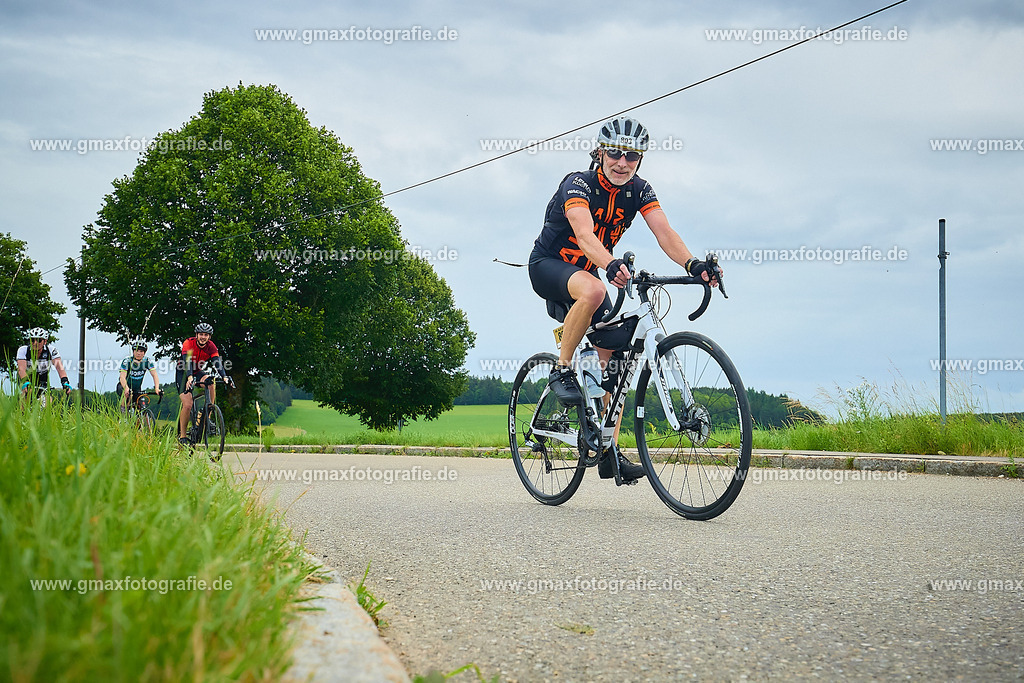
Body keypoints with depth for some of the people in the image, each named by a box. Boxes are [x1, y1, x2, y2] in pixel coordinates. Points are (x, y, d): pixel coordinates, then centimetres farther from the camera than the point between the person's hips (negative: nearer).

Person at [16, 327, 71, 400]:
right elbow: (21, 368, -36)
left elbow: (59, 366, -34)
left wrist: (65, 382, -51)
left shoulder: (51, 350, -21)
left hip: (43, 380, 1)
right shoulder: (23, 350, -23)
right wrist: (26, 383, -55)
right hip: (27, 379, -1)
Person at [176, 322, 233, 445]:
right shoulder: (188, 343, -25)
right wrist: (189, 378, -57)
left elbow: (217, 363, -28)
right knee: (187, 405, -18)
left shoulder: (211, 347, -16)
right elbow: (187, 361, -39)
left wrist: (224, 377, -47)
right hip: (183, 373, -3)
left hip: (198, 372, 3)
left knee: (211, 383, -31)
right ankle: (182, 436, -5)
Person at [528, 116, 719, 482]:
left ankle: (608, 452, 1)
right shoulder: (578, 184, -23)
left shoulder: (639, 190, -7)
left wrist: (693, 265, -40)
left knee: (612, 358, -5)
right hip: (548, 266, -6)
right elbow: (585, 235, -41)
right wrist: (611, 266, -60)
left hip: (588, 272, 6)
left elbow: (664, 232, -21)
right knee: (593, 291, -40)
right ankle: (562, 369, -21)